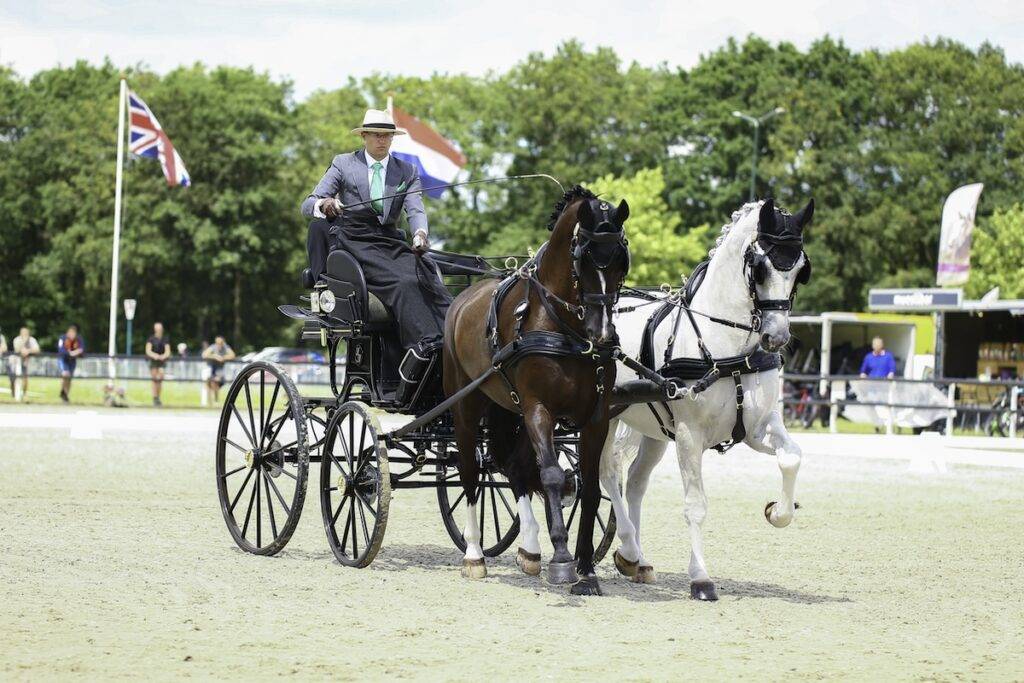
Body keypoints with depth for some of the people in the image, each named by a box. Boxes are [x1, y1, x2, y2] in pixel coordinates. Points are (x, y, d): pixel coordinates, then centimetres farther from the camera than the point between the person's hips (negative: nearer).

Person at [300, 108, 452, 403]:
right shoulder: (343, 164, 11)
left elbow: (415, 210, 2)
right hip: (352, 243, -3)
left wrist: (420, 233, -22)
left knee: (428, 281, -28)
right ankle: (424, 349, -46)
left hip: (391, 243, 3)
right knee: (402, 283, -31)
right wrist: (323, 205, -21)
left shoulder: (407, 172, 17)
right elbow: (308, 204, 5)